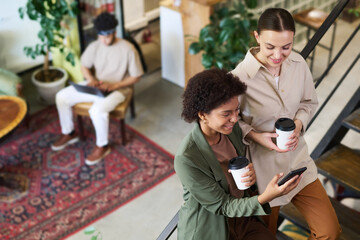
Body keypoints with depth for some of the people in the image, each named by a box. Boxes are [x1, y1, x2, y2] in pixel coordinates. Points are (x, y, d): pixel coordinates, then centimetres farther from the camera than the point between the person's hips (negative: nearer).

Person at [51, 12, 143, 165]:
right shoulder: (95, 46, -3)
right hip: (95, 86, 6)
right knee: (62, 96, -5)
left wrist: (114, 85, -22)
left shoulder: (127, 49, -17)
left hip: (117, 89, -6)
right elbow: (84, 66, 11)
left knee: (97, 110, -36)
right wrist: (91, 79, -11)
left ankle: (102, 146, -11)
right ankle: (69, 134, 15)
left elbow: (135, 77, -12)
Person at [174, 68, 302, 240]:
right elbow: (222, 206, -19)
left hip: (242, 215, 5)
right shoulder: (186, 159, -26)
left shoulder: (232, 128, -7)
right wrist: (265, 198, -34)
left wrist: (250, 175, -16)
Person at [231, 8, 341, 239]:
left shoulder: (298, 63, -8)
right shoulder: (240, 77, -23)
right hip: (263, 168, -4)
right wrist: (255, 136, -23)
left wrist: (298, 124, -11)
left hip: (297, 158, 4)